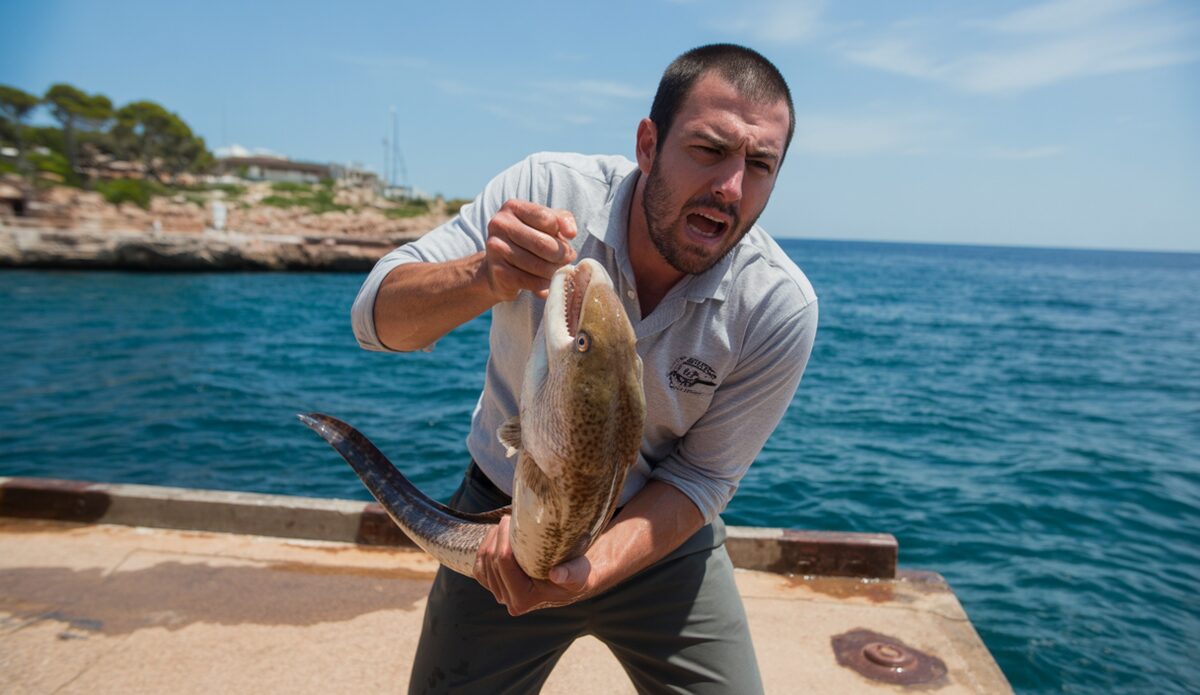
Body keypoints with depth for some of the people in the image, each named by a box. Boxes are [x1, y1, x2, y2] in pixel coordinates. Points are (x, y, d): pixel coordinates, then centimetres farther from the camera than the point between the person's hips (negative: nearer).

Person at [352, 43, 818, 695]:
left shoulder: (781, 308, -21)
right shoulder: (543, 192, -22)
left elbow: (702, 477, -14)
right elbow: (376, 318, -22)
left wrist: (589, 569, -29)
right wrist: (485, 278, -43)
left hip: (659, 534, 1)